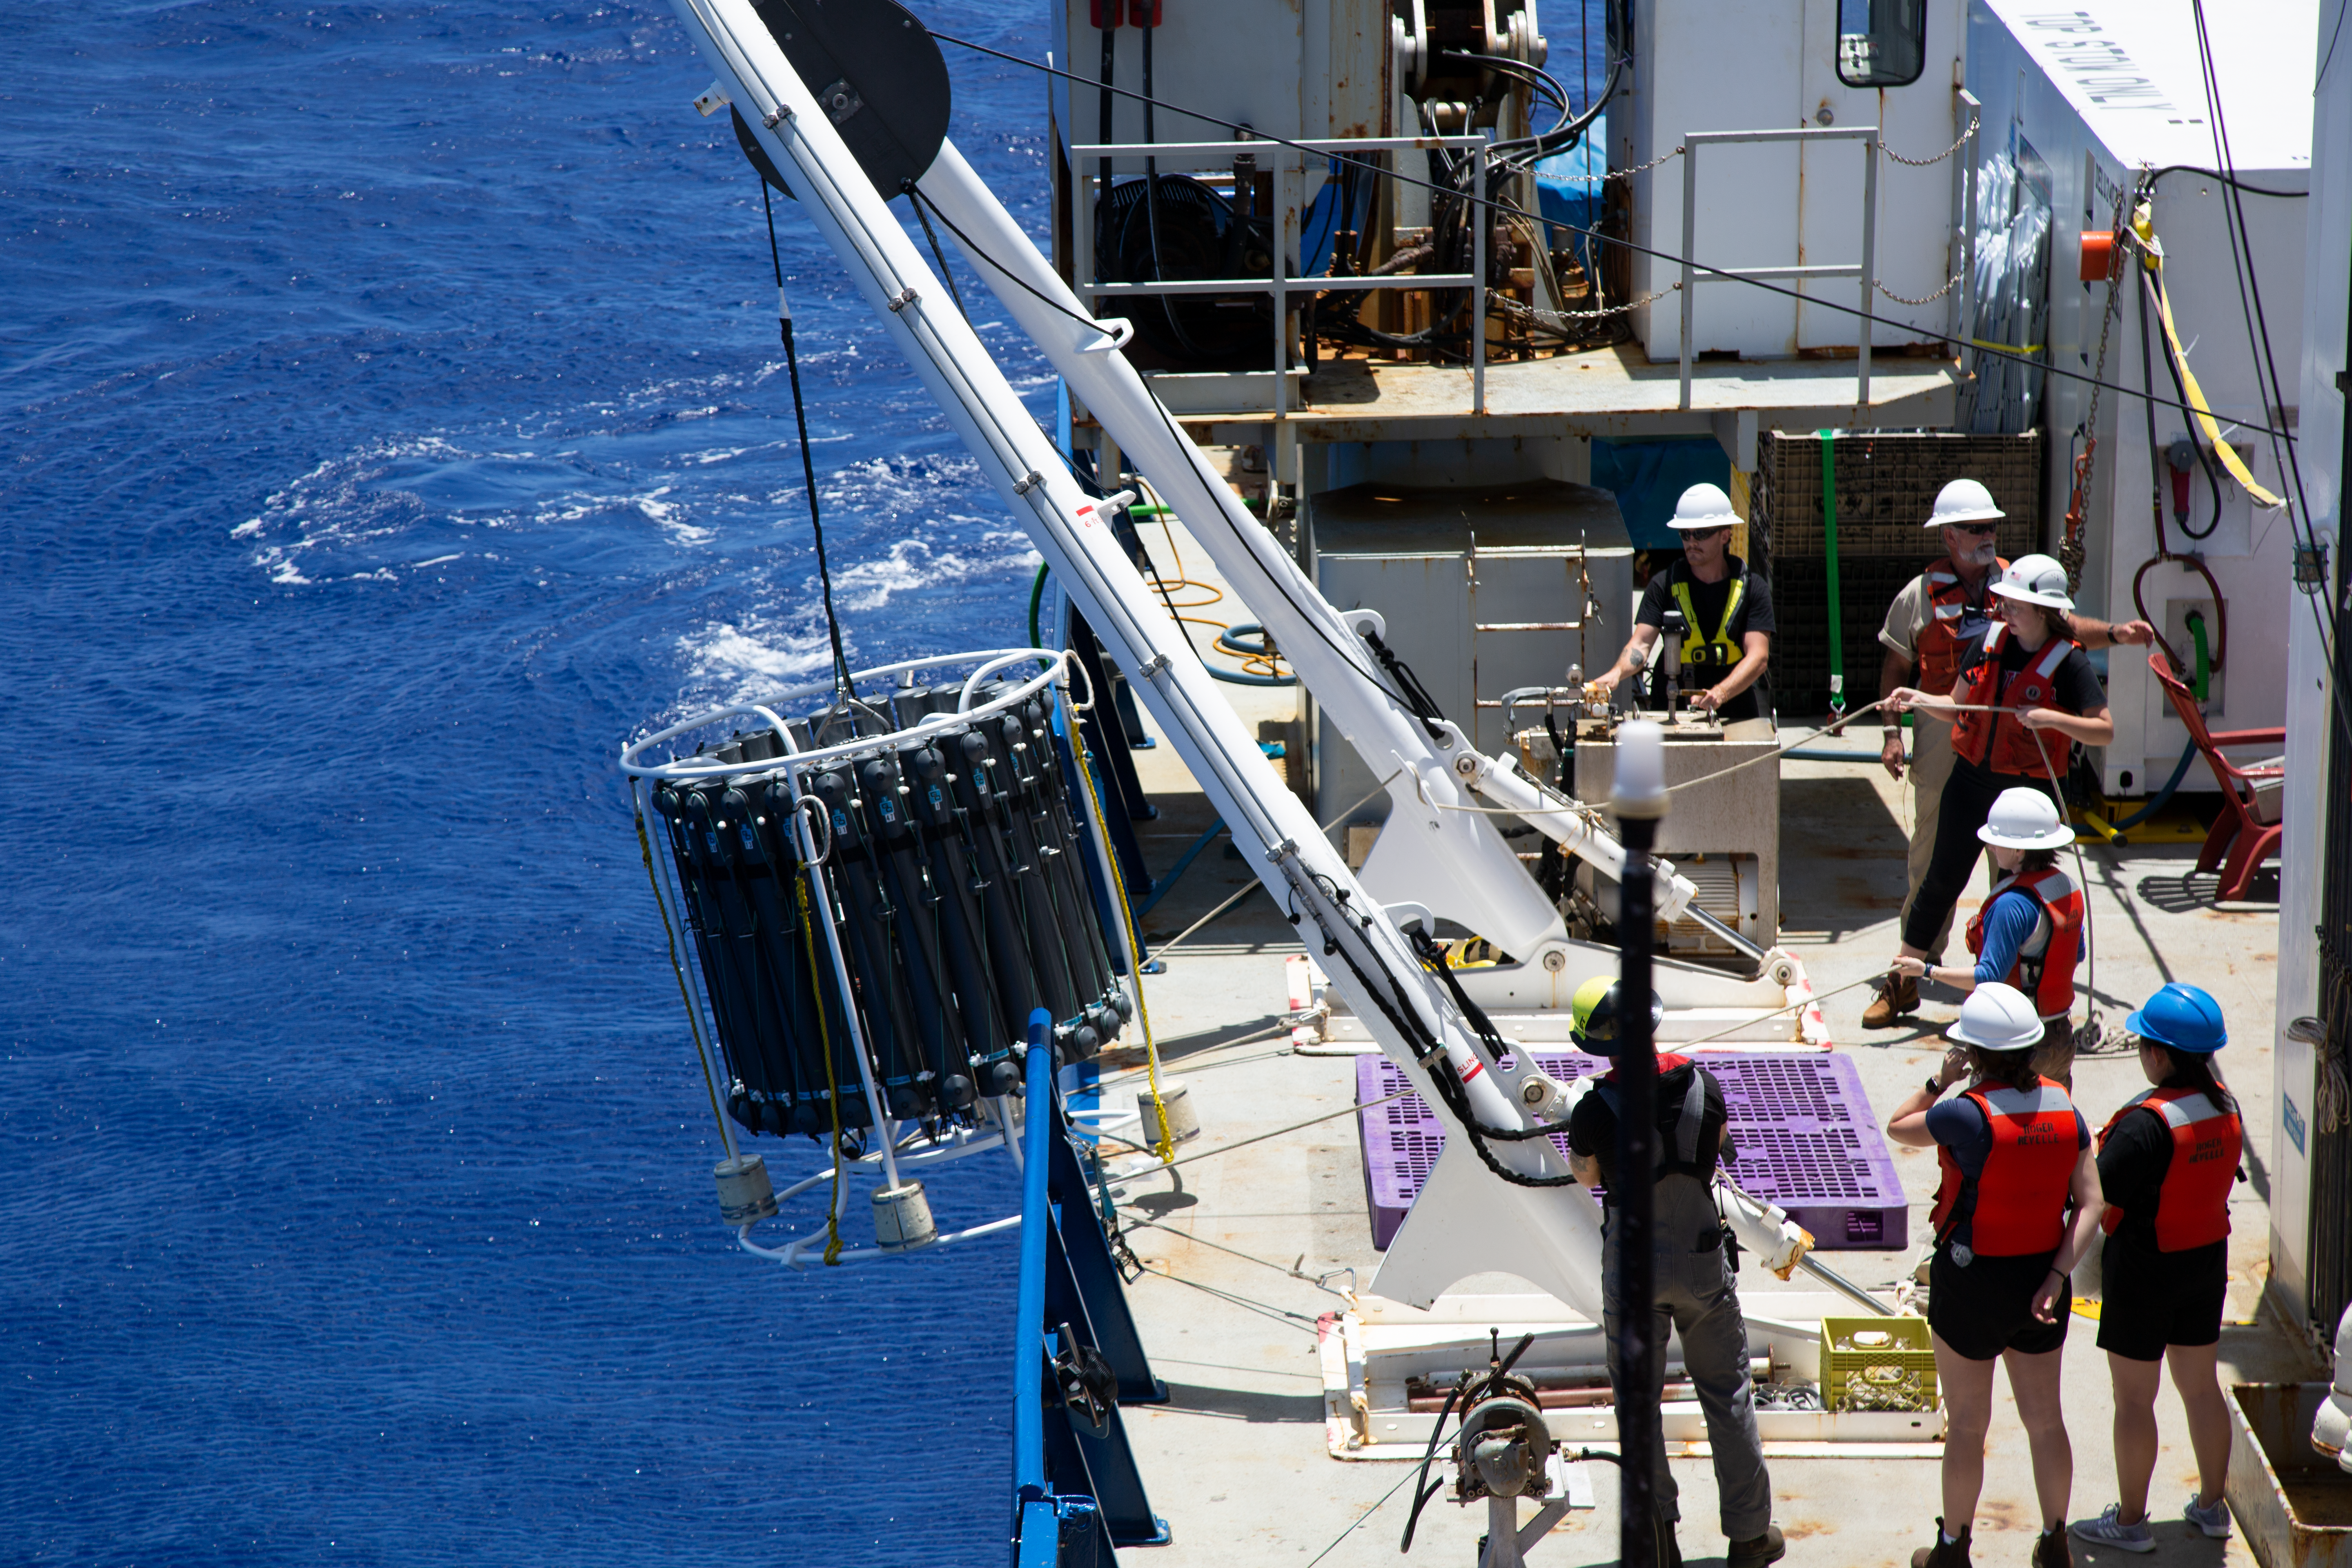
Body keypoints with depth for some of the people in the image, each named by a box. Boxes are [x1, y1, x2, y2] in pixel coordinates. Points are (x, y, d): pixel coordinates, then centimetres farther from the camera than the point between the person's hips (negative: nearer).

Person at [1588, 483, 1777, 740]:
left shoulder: (1753, 589, 4)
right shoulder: (1664, 585, 6)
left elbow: (1758, 656, -6)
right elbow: (1641, 644, -4)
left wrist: (1720, 693, -24)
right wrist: (1617, 673, -27)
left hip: (1736, 711, 0)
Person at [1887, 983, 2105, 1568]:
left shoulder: (1968, 1115, -24)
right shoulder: (2062, 1109, -5)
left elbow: (1898, 1127, -6)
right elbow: (2090, 1205, -7)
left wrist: (1941, 1079, -3)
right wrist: (2057, 1276, -8)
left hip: (1971, 1283, -5)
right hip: (2040, 1275, 5)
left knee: (1967, 1424, 11)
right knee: (2045, 1418, 18)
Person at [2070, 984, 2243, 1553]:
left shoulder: (2146, 1124, -27)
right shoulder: (2224, 1107, -4)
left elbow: (2098, 1195, -24)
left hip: (2146, 1271, -7)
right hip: (2208, 1260, 7)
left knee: (2133, 1399, 7)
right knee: (2202, 1387, 19)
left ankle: (2130, 1521, 17)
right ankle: (2212, 1506, 31)